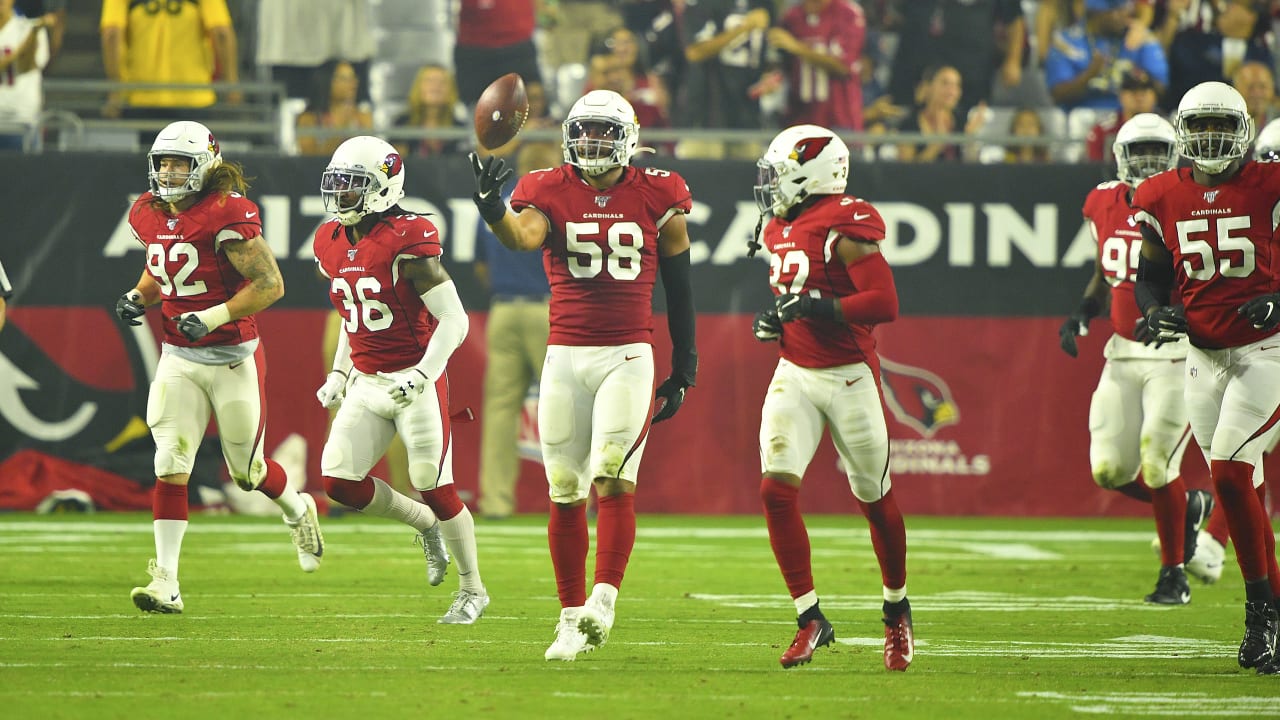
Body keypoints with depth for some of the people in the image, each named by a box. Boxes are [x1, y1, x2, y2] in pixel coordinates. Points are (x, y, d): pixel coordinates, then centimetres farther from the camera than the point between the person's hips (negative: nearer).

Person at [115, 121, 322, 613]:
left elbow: (270, 284, -20)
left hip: (234, 359, -5)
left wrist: (212, 317, -27)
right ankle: (166, 582, -10)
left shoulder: (226, 214, -18)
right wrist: (138, 297, 3)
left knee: (248, 470, 9)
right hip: (178, 359, 5)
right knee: (171, 466, -9)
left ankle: (299, 512, 43)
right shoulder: (148, 214, 4)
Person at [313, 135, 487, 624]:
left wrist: (422, 376, -27)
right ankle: (426, 525, 21)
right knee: (339, 479, -4)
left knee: (434, 487, -4)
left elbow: (454, 320, -18)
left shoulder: (407, 242, -17)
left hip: (415, 382, -7)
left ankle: (473, 589, 15)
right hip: (367, 382, 7)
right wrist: (339, 372, 14)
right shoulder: (332, 244, 6)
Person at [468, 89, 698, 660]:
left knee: (614, 480, -17)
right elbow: (523, 235, -20)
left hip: (629, 357, -1)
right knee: (564, 493, 3)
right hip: (565, 357, 2)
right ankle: (572, 618, 11)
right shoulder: (551, 193, 3)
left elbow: (679, 288, 9)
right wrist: (491, 207, -42)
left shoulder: (657, 199, 3)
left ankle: (603, 600, -18)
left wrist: (684, 371, 10)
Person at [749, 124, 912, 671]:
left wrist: (815, 307, -26)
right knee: (776, 489, -11)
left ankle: (897, 611, 28)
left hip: (848, 378, -6)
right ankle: (811, 619, -6)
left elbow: (884, 303, -23)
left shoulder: (846, 227, -16)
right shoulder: (781, 229, 9)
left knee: (874, 499, 7)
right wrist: (773, 322, 4)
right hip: (794, 374, 6)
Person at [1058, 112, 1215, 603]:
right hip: (1123, 353, 5)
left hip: (1177, 353, -5)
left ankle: (1174, 575, 8)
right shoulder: (1105, 205, 6)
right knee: (1110, 469, 0)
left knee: (1157, 465, -10)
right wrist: (1081, 316, 6)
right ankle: (1189, 507, 28)